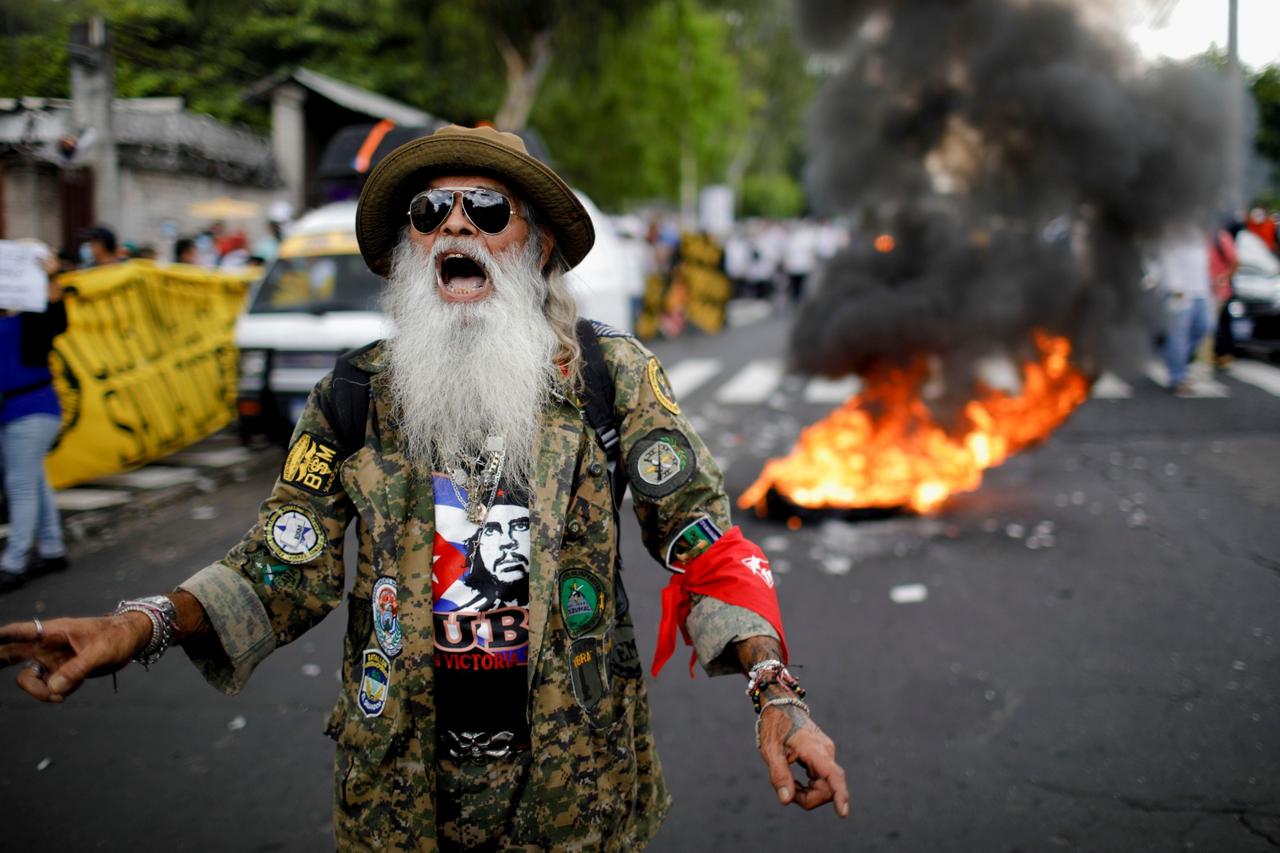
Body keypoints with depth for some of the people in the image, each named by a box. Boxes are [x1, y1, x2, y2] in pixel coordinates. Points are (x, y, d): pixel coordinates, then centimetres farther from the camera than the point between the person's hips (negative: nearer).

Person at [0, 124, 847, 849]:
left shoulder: (615, 375, -6)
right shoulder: (356, 396, -2)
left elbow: (704, 541, -7)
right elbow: (288, 570, 0)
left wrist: (776, 694, -21)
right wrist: (143, 626, -18)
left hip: (578, 777, -1)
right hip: (405, 776, 2)